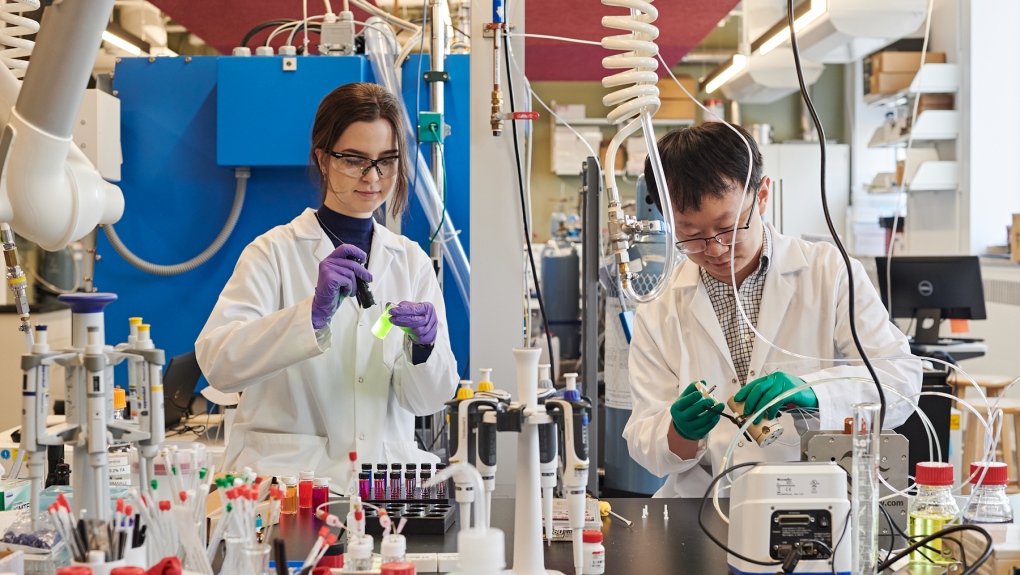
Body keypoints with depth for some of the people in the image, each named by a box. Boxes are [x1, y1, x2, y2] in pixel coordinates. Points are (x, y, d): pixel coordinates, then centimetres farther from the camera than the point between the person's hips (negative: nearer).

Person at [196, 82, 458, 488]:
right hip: (289, 467, -4)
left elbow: (428, 400, 6)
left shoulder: (412, 261, 10)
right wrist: (313, 313, -31)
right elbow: (217, 361, -18)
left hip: (387, 470, 4)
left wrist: (423, 347, -16)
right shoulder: (276, 252, -1)